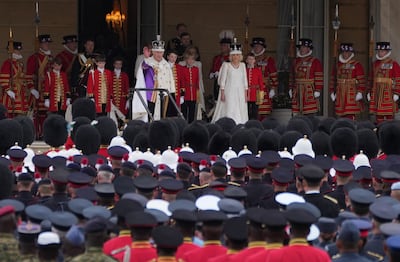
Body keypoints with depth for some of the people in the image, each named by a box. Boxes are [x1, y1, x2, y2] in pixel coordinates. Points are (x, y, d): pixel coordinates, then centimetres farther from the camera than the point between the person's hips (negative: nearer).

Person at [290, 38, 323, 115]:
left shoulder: (315, 62, -3)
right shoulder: (296, 61, 15)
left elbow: (319, 78, -7)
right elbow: (293, 77, 20)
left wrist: (317, 91, -13)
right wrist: (291, 88, 15)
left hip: (310, 93, -5)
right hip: (298, 93, 5)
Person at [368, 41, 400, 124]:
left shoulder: (393, 64, -3)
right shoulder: (376, 63, 14)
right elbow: (371, 79, 19)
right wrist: (369, 92, 15)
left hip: (388, 93, -5)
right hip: (376, 93, 5)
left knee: (389, 115, -4)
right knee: (378, 115, 5)